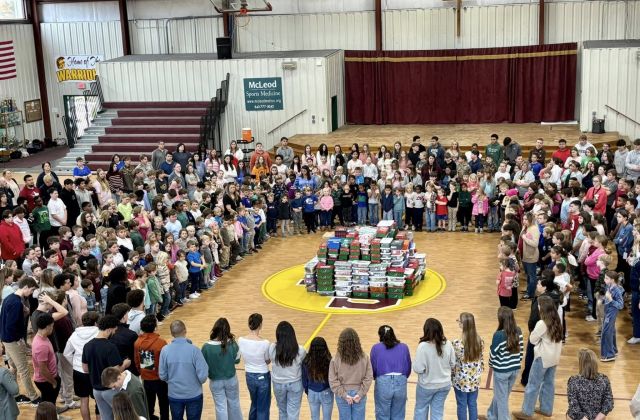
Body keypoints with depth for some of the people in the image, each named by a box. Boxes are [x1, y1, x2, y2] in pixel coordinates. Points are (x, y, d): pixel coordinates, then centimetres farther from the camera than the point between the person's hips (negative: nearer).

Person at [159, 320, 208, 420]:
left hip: (174, 395, 2)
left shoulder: (165, 350, -13)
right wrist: (200, 381, 4)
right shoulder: (194, 350, -20)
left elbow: (162, 375, -4)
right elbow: (202, 376, -19)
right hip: (194, 395, -2)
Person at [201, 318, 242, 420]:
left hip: (215, 381, -1)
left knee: (220, 407, 14)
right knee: (234, 404, 22)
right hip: (231, 379, 1)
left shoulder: (206, 346, -22)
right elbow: (237, 360, -4)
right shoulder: (232, 344, -19)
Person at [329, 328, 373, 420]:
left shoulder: (336, 359, -12)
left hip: (342, 396, 0)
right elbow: (369, 378, -9)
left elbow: (333, 381, -11)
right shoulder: (364, 358, -10)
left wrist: (344, 395, -7)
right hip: (359, 394, 1)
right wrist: (360, 394, -7)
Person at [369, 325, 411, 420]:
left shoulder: (376, 348, 1)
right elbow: (408, 368, 7)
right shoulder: (404, 347, 8)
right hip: (401, 383, 2)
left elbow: (373, 368, -1)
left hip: (383, 383, -2)